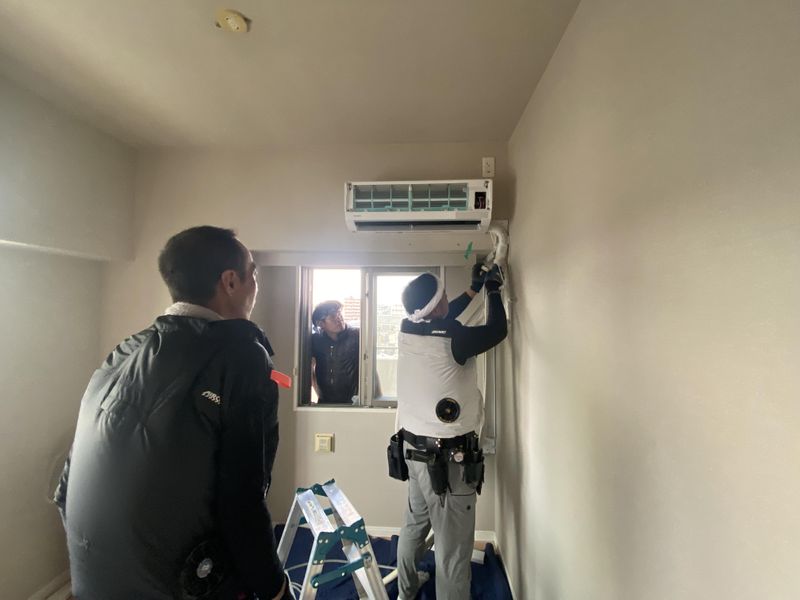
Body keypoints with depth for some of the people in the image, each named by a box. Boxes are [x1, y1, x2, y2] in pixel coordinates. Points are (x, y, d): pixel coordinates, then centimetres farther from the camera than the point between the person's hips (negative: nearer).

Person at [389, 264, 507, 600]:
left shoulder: (408, 330, -3)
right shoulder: (451, 340, -23)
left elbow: (440, 320, 17)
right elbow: (498, 330, -5)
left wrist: (474, 288, 22)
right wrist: (492, 290, 10)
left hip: (414, 449, 8)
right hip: (448, 458, -8)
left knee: (414, 526, 26)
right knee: (453, 549, 8)